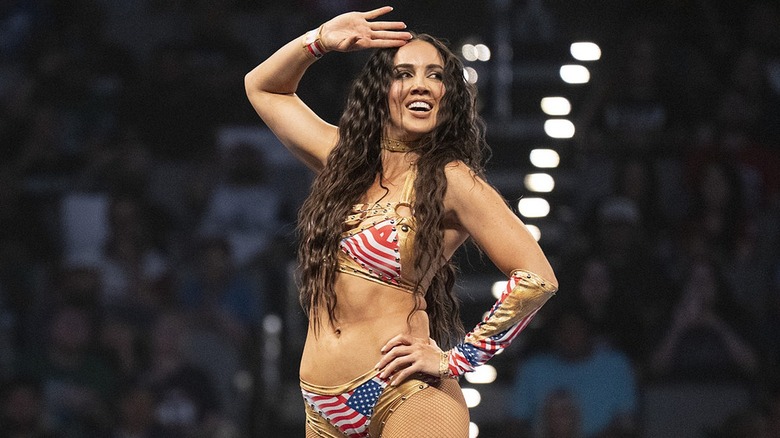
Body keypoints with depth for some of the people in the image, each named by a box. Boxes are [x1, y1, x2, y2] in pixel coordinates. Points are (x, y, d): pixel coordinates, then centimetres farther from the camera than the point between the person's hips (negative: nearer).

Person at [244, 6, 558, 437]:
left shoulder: (450, 180, -6)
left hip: (406, 401, -6)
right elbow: (262, 87, 26)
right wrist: (320, 41, 9)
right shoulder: (344, 159, 12)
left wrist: (455, 359, -9)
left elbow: (537, 277, -12)